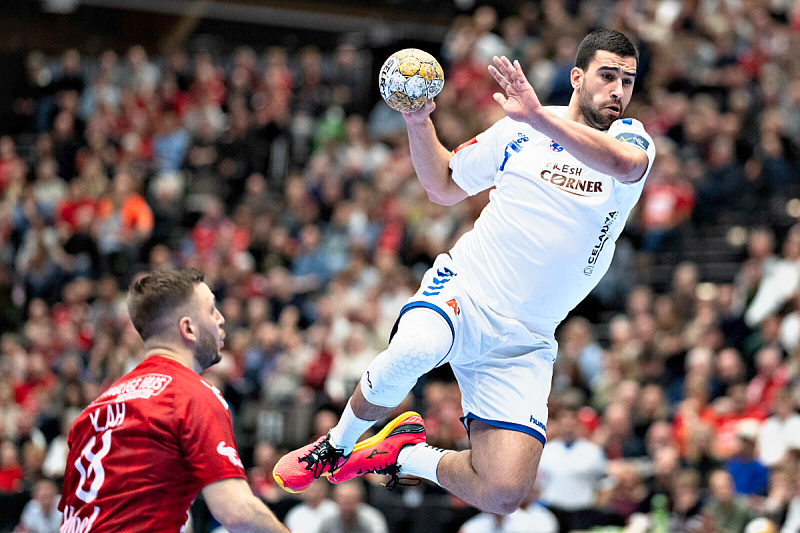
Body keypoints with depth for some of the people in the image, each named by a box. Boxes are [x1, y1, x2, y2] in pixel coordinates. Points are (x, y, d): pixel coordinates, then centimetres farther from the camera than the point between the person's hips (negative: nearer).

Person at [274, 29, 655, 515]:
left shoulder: (630, 137, 1)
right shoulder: (519, 129, 6)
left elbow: (626, 164, -26)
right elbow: (444, 186, 18)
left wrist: (539, 117, -38)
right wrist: (419, 122, 0)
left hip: (523, 344, 1)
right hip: (464, 292, -1)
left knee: (504, 493, -15)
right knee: (412, 351, -38)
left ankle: (406, 454, 16)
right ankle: (338, 444, -8)